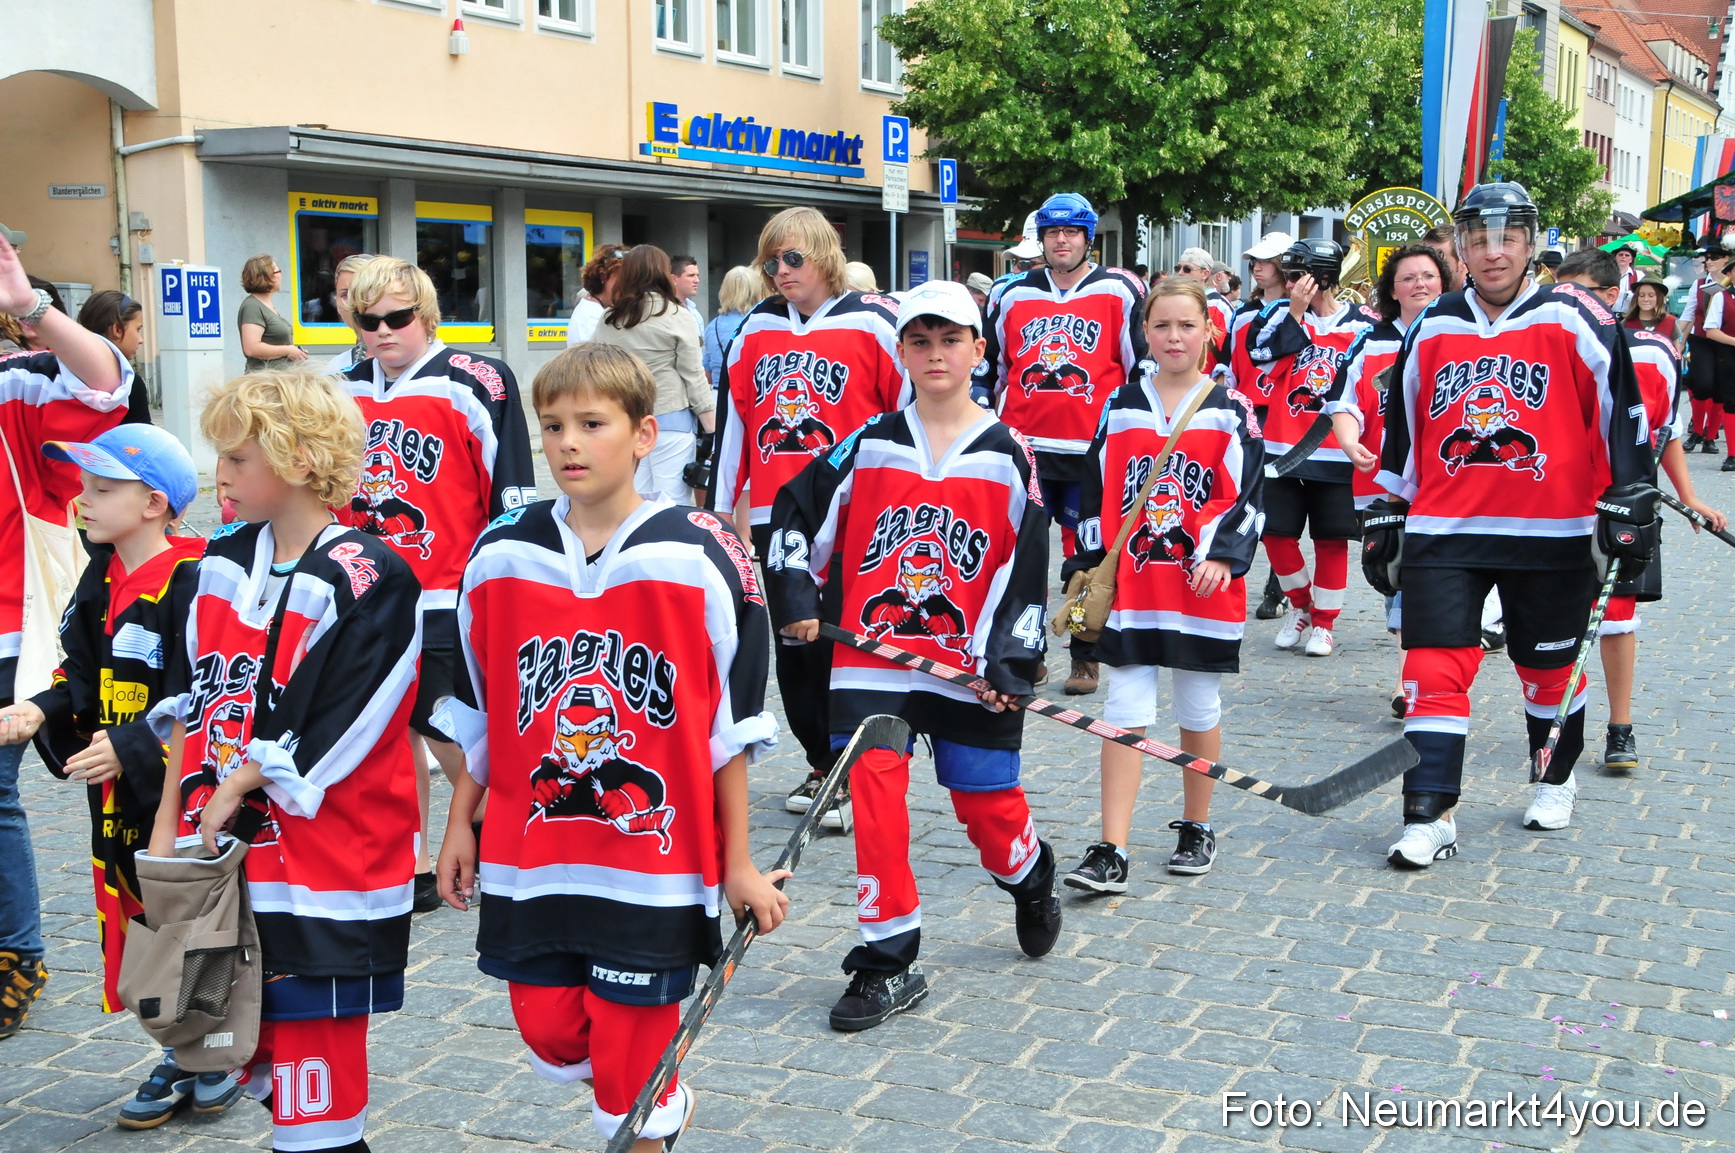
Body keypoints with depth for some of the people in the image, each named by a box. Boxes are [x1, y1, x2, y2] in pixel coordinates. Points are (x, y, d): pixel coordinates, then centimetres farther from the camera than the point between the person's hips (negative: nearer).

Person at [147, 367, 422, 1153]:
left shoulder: (366, 580, -14)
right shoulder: (223, 561, 9)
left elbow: (332, 732, -17)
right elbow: (193, 700, 14)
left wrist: (238, 790, -12)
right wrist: (170, 818, 10)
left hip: (323, 876, -7)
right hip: (225, 859, 7)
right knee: (249, 1050, 14)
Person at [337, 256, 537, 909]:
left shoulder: (473, 384, -10)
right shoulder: (342, 394, 9)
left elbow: (513, 495, -9)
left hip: (448, 602, -6)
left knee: (447, 731, -3)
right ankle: (413, 869, 22)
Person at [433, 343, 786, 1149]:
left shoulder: (701, 558, -10)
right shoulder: (500, 556, 2)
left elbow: (732, 724, -5)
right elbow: (477, 714, 12)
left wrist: (737, 863, -3)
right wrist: (460, 824, 14)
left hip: (656, 867, -4)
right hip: (529, 861, 4)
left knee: (629, 1085, 3)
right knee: (552, 1041, 13)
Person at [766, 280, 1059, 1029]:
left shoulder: (1009, 456, -1)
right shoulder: (867, 447, 2)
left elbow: (1027, 567, -1)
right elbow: (797, 512, 11)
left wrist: (1008, 663, -7)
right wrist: (796, 596, 4)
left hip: (968, 666, -1)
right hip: (870, 662, 1)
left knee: (987, 804, 8)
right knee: (875, 800, -6)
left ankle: (1033, 883, 42)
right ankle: (889, 963, 5)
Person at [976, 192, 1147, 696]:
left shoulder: (1120, 292, 2)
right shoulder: (1012, 296, 11)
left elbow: (1146, 366, 3)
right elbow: (988, 368, 18)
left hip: (1093, 452, -2)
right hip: (1024, 449, 3)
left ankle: (1085, 659, 16)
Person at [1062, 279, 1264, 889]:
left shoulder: (1232, 409, 1)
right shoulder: (1120, 407, 7)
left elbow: (1245, 494, -4)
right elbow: (1097, 492, 9)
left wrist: (1222, 555, -17)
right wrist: (1089, 564, 6)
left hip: (1203, 587, -1)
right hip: (1130, 585, 1)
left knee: (1199, 710, 12)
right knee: (1124, 713, -1)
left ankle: (1196, 829, 30)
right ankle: (1111, 852, -1)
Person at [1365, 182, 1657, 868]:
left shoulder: (1573, 321, -4)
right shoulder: (1432, 330, 7)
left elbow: (1622, 411, -3)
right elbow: (1400, 430, 14)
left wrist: (1629, 503, -6)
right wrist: (1385, 517, 15)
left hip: (1552, 534, -2)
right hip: (1444, 530, 2)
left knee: (1549, 670, 13)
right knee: (1434, 668, -7)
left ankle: (1557, 779, 38)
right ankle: (1431, 817, -1)